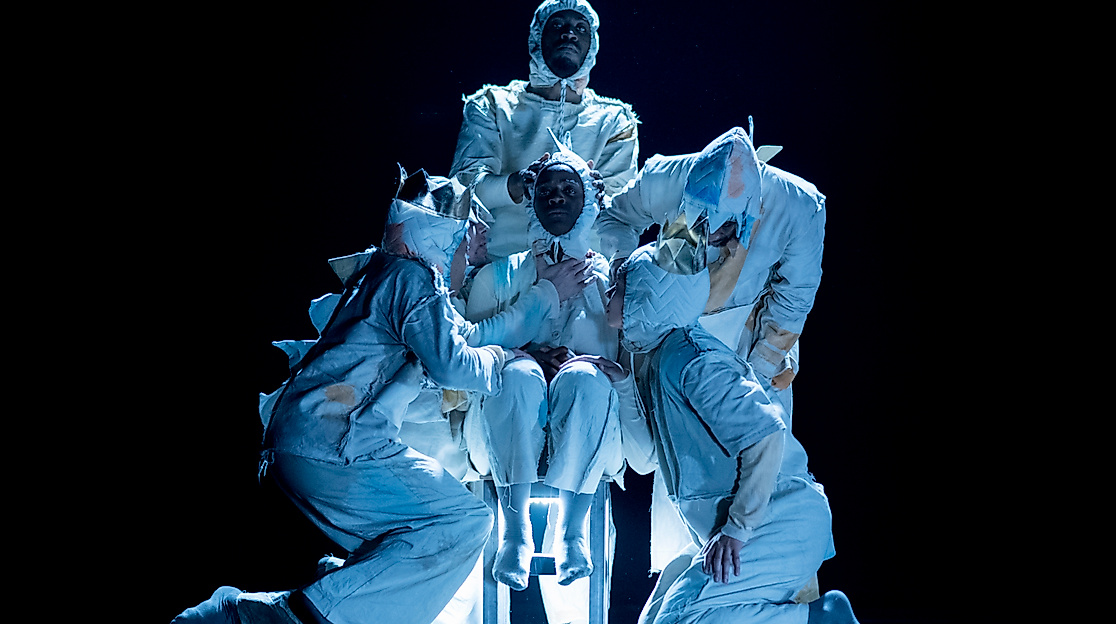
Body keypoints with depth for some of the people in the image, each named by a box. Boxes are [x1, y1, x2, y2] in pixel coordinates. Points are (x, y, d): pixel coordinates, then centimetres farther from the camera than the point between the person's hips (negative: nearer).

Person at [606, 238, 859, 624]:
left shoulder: (690, 359, -18)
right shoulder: (655, 359, 11)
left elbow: (767, 436, -25)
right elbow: (644, 456, 15)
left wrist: (737, 528, -22)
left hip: (780, 525, -10)